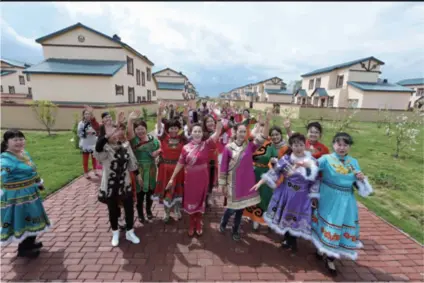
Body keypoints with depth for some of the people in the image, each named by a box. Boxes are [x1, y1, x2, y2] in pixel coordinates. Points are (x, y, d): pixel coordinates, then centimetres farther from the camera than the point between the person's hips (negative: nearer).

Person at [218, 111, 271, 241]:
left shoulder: (250, 146, -2)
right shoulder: (228, 148, -8)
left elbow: (262, 138, -16)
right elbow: (223, 167, -5)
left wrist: (267, 121, -28)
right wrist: (223, 184, -2)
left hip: (247, 182, 3)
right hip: (234, 183, -3)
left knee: (241, 208, 14)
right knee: (232, 207, 6)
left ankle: (235, 230, 36)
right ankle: (223, 223, 38)